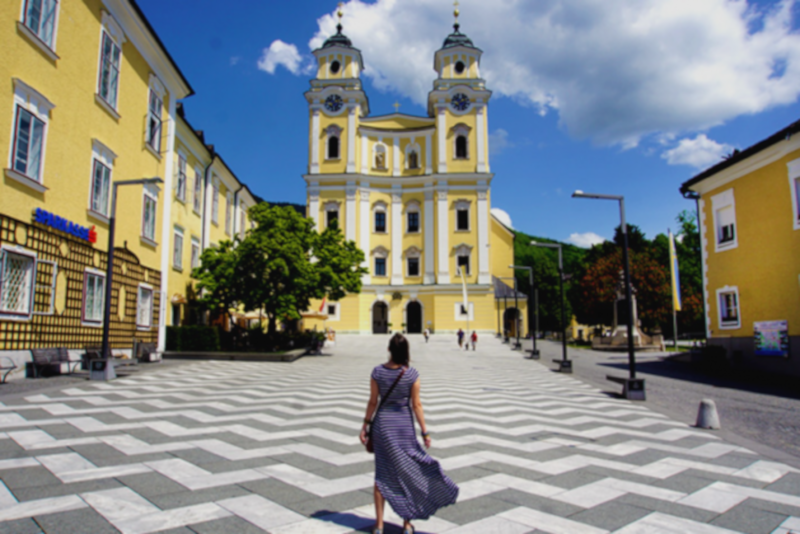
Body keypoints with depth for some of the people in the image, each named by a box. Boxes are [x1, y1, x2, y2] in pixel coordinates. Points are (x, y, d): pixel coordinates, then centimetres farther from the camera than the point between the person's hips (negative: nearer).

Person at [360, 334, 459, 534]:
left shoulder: (377, 372, -9)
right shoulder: (412, 374, -12)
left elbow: (372, 402, -4)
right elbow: (416, 405, -9)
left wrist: (365, 426, 6)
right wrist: (425, 432, -2)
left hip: (382, 423, 1)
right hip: (405, 424, -1)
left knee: (382, 475, 11)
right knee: (409, 472, 14)